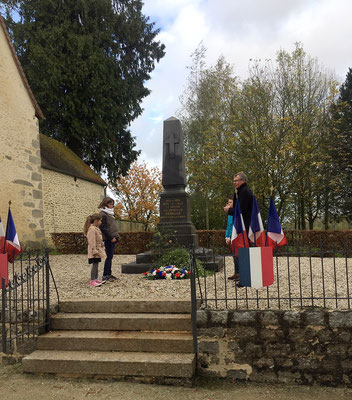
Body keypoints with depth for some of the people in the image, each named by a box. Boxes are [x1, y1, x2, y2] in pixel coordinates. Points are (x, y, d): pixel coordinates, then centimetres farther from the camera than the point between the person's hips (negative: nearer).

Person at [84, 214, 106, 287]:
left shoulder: (96, 229, 17)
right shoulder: (92, 229, -16)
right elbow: (92, 241, -21)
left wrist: (102, 248, 24)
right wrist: (94, 251, -24)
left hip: (98, 250, 10)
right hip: (95, 251, -10)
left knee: (96, 265, 14)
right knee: (95, 265, -10)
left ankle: (96, 279, 21)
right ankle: (92, 281, -7)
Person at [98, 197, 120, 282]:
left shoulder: (109, 213, 19)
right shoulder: (103, 214, -9)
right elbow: (102, 228, -16)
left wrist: (116, 237, 16)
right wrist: (111, 237, -17)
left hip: (112, 238, 9)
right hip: (108, 239, -9)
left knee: (110, 256, 11)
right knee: (109, 256, -8)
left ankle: (109, 274, 16)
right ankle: (105, 276, -3)